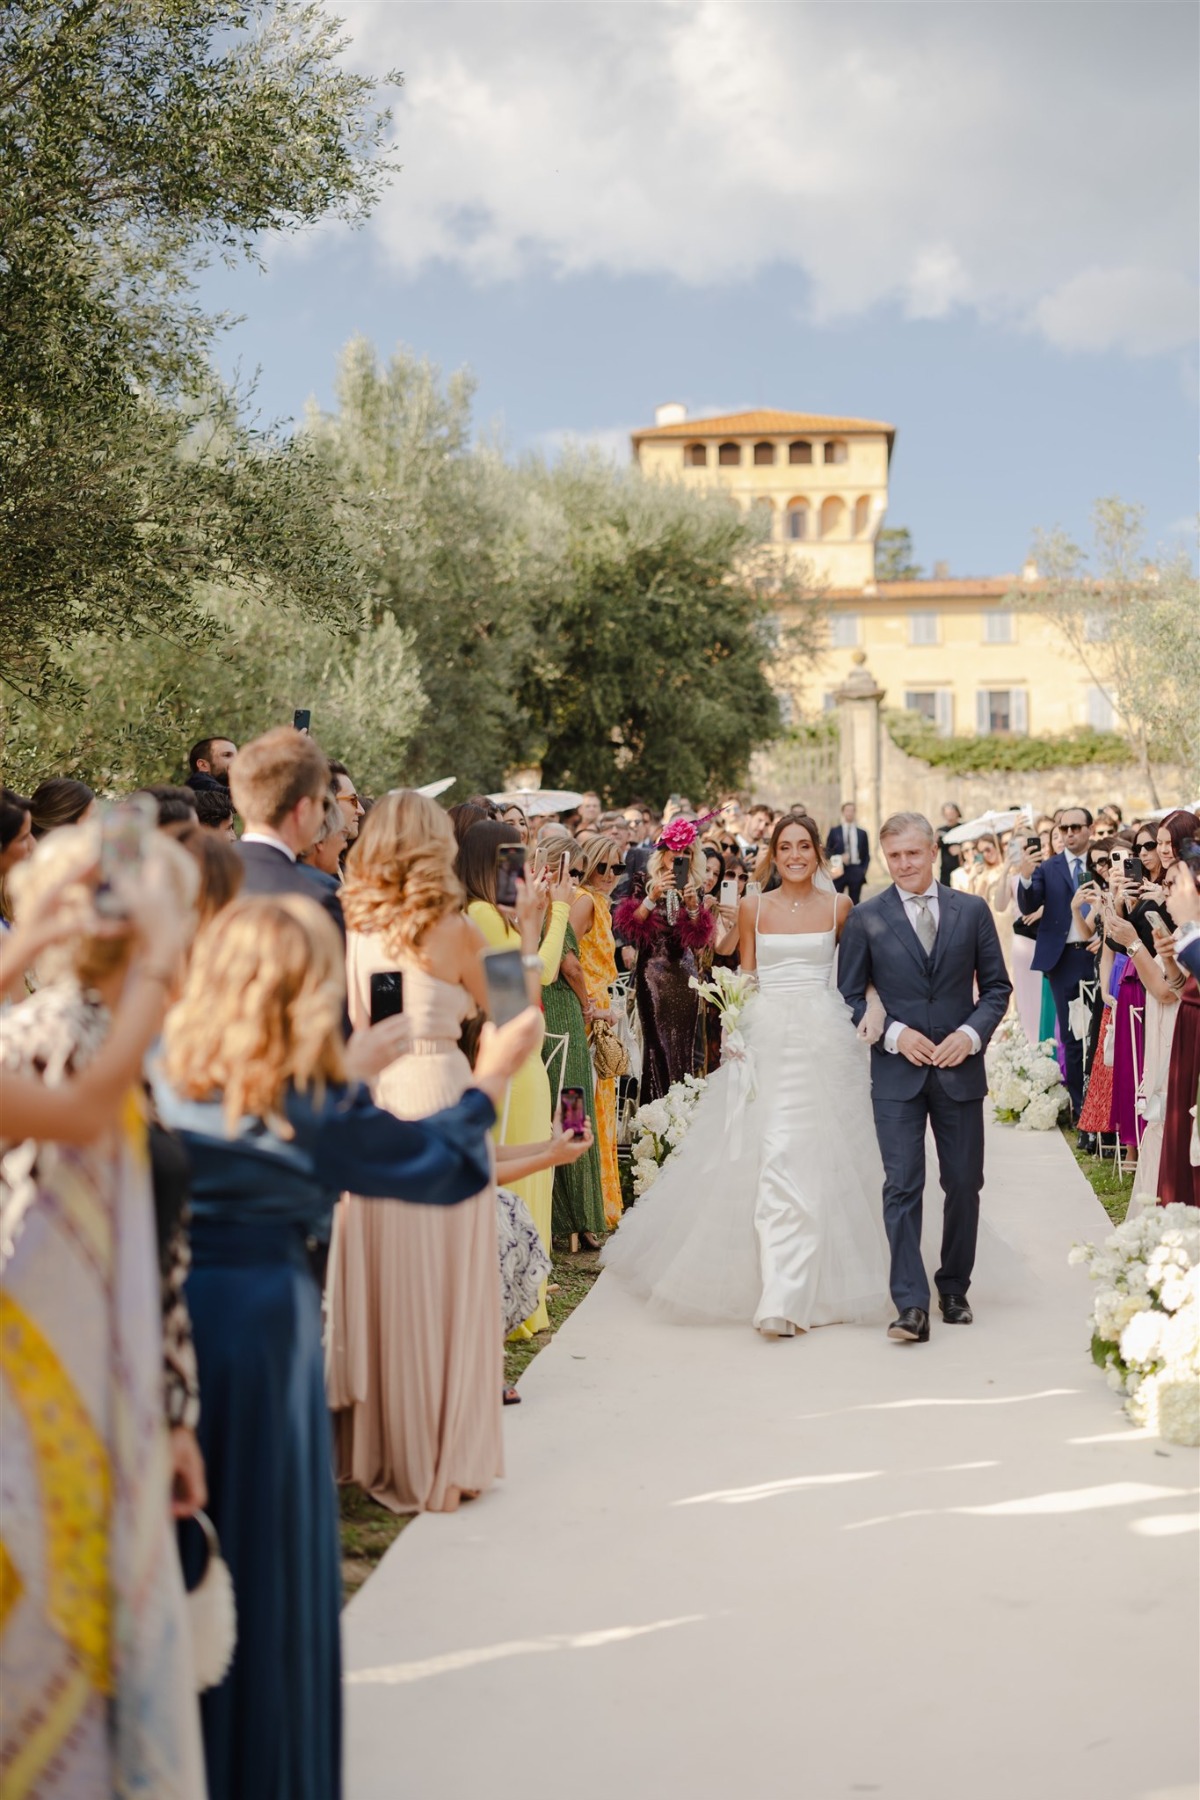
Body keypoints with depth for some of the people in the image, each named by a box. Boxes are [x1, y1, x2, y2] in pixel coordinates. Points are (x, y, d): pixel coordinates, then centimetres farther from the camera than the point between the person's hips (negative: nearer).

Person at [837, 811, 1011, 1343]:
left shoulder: (972, 910, 5)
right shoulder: (865, 918, 1)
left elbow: (996, 985, 8)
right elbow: (849, 996, 3)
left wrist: (972, 1033, -8)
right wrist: (894, 1033, -12)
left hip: (960, 1068, 2)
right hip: (896, 1073, -2)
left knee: (964, 1184, 9)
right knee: (902, 1186, -9)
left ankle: (954, 1288, 26)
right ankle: (911, 1306, -11)